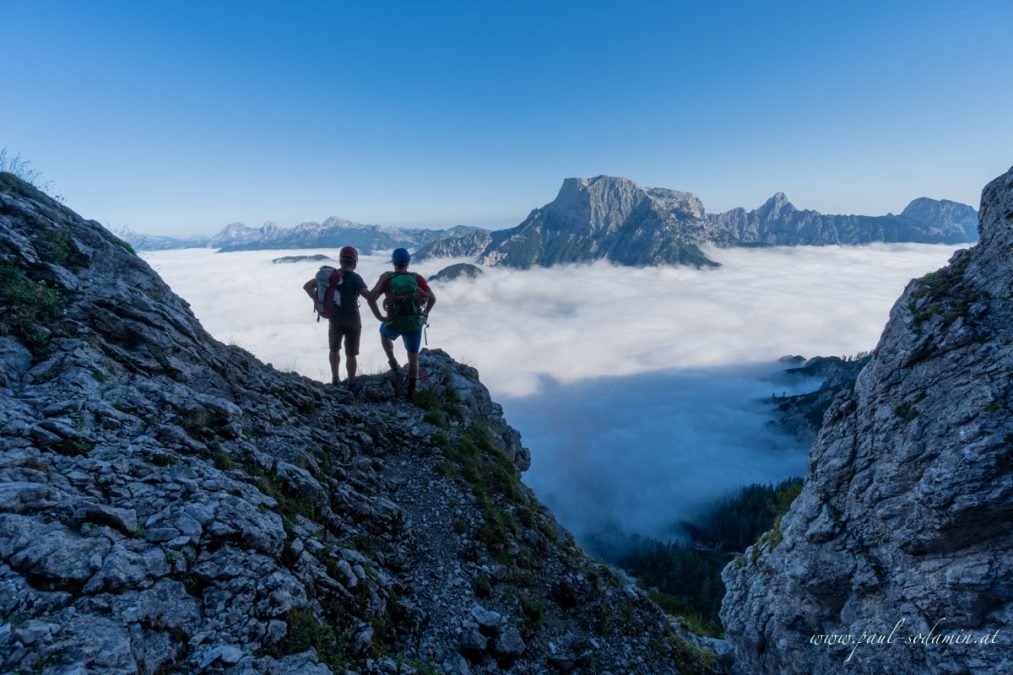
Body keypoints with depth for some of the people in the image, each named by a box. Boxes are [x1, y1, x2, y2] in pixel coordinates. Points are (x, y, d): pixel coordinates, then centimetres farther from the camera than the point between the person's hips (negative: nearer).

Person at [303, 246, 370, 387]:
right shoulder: (355, 278, -14)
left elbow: (307, 286, 3)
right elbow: (370, 298, -25)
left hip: (334, 320, 4)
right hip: (352, 321, -4)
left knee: (334, 350, 25)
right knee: (351, 354, 9)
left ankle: (335, 378, 31)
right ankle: (351, 383, 19)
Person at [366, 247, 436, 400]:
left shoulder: (387, 278, -6)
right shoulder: (417, 278, -3)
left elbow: (371, 298, -13)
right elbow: (432, 298, 0)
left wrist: (380, 317, -5)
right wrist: (425, 314, 11)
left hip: (394, 322, 0)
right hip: (414, 323, 1)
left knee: (384, 333, 36)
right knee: (413, 356, 15)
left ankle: (393, 362, 23)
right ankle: (411, 391, 17)